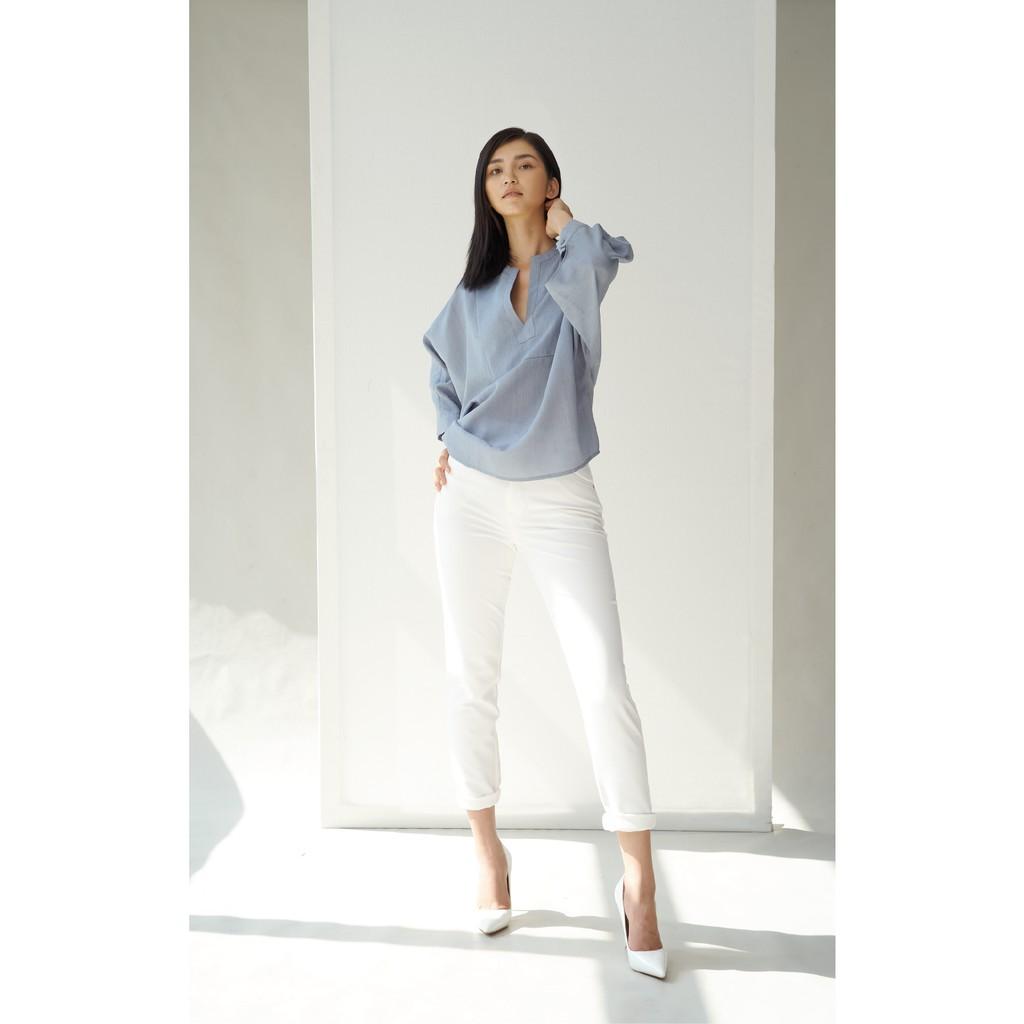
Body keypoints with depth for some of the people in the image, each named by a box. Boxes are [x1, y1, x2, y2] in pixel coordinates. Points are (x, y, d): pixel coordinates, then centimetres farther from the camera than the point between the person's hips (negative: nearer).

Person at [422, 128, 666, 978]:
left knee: (605, 686, -9)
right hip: (471, 497, 4)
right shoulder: (471, 290, 10)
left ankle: (640, 882, 2)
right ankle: (489, 852, 24)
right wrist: (451, 441, 9)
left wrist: (562, 223, -7)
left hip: (561, 501, -4)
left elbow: (593, 268, -27)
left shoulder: (586, 263, -1)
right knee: (470, 681, 7)